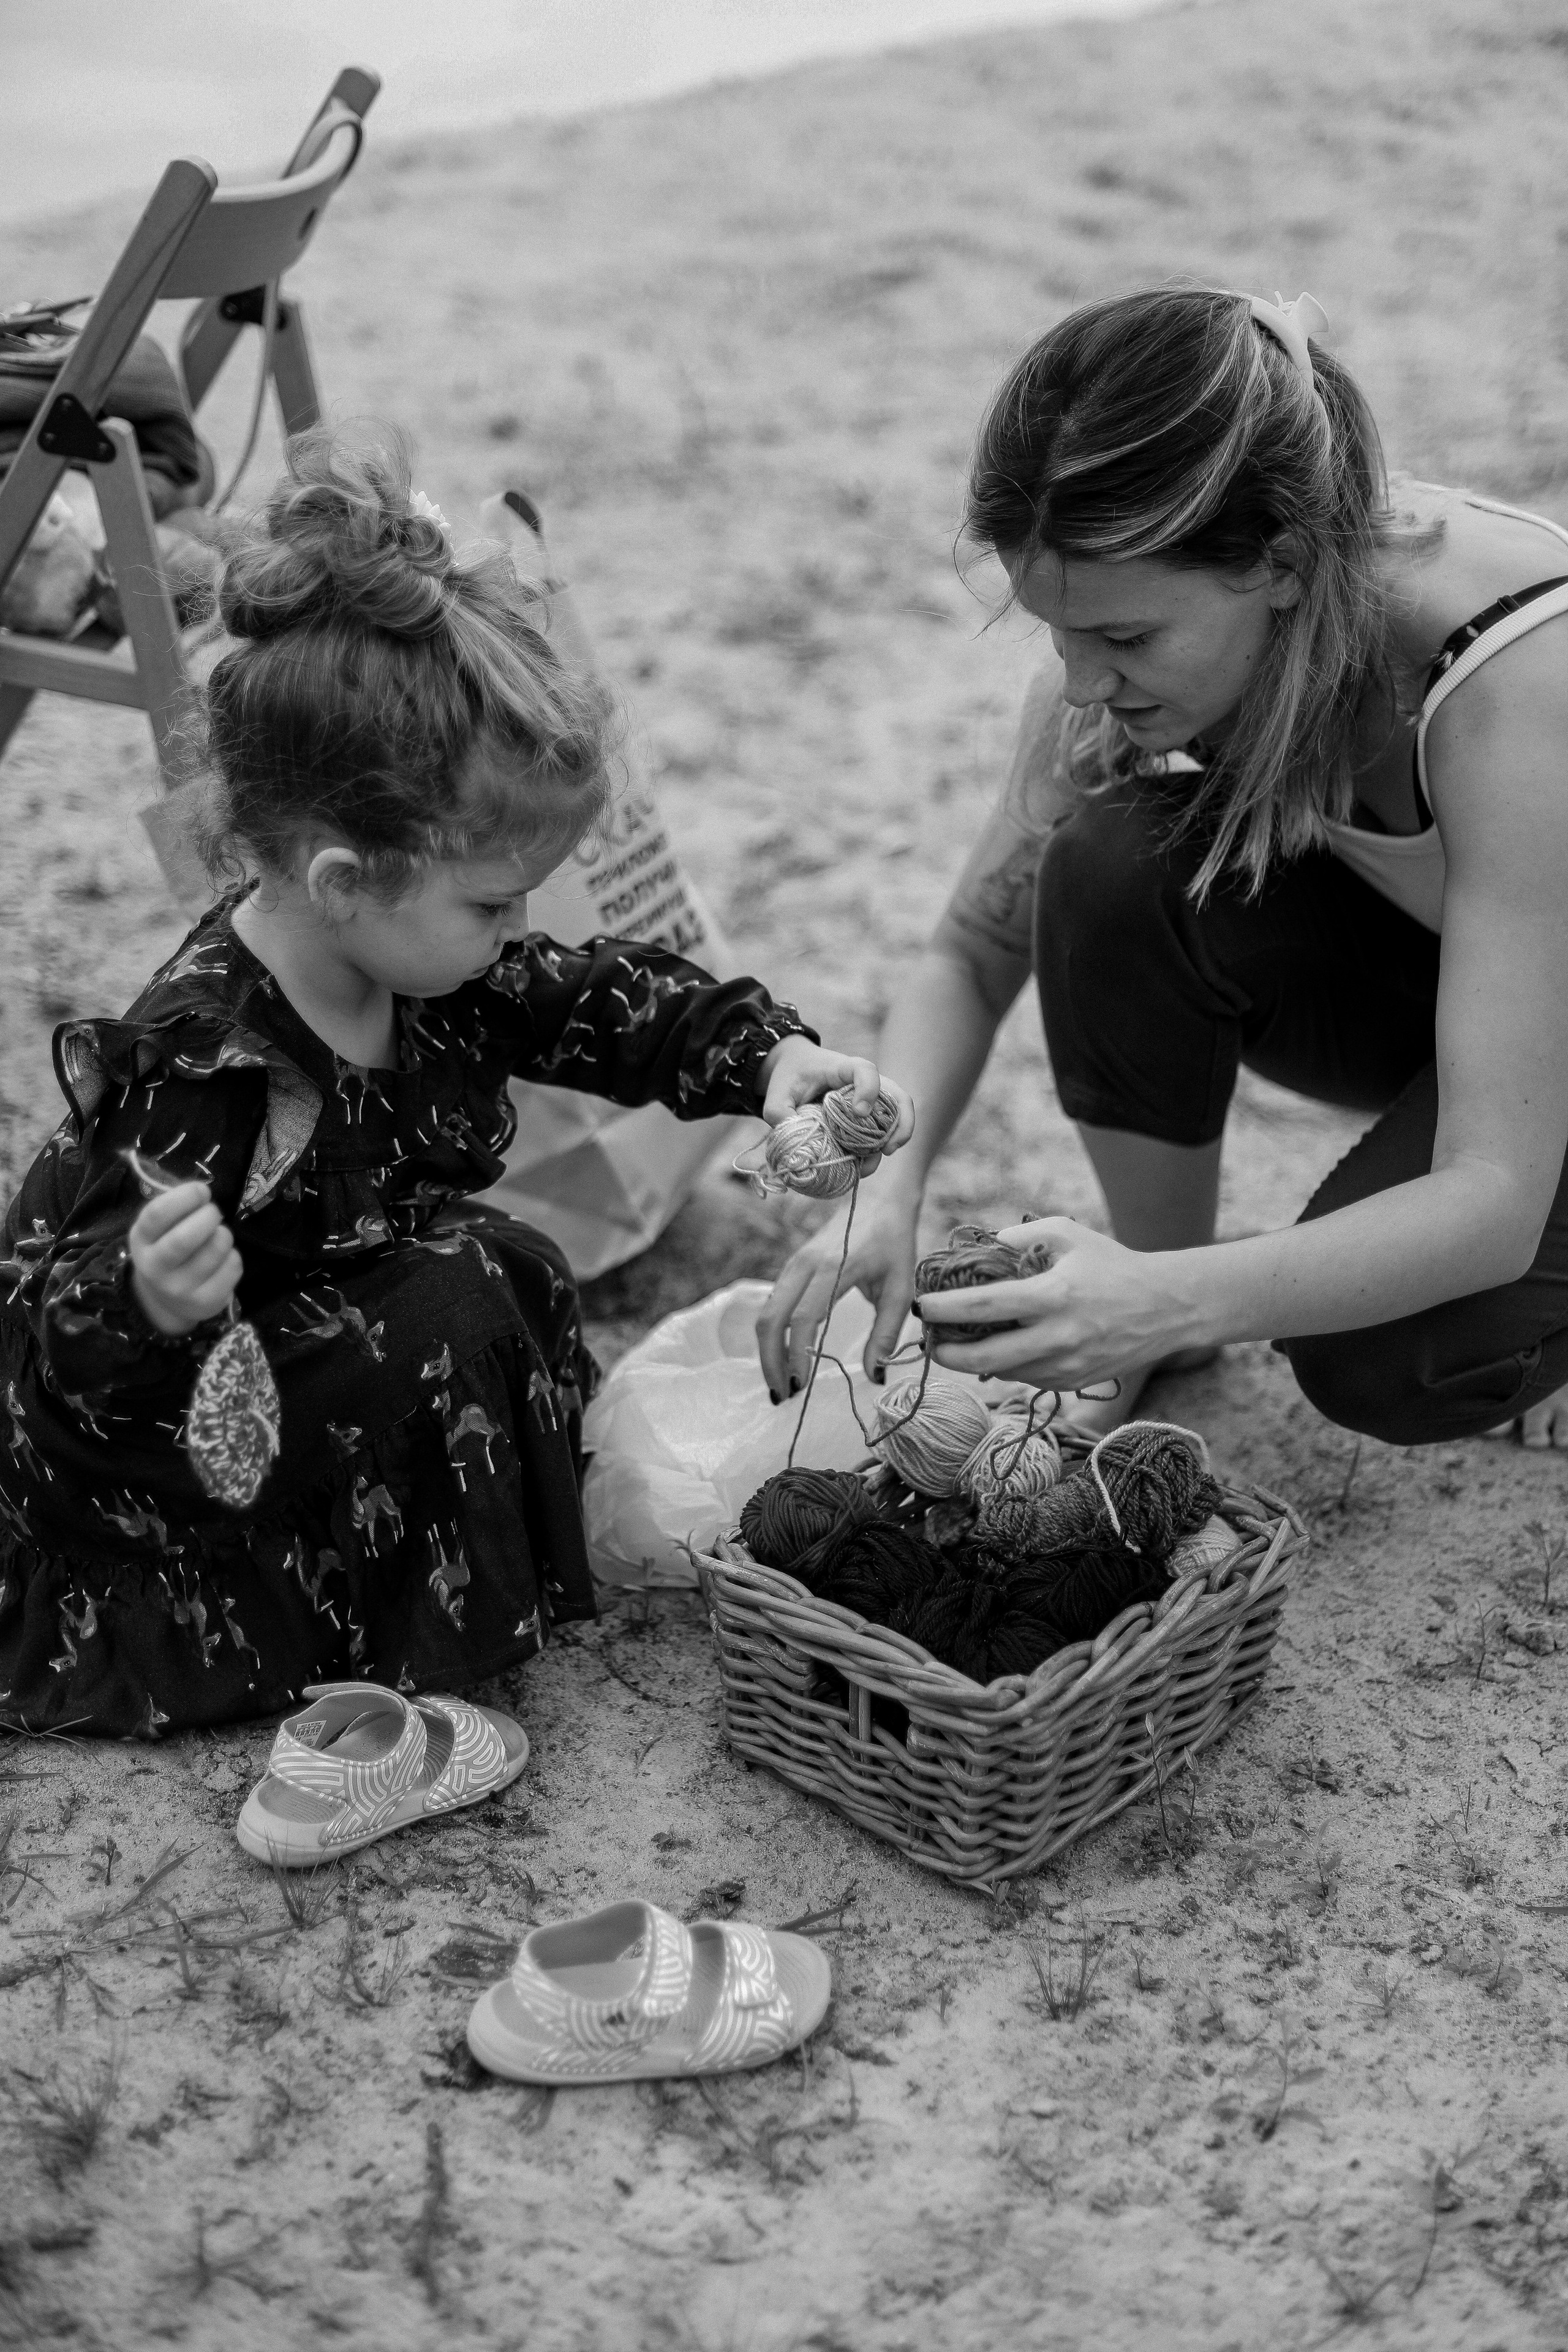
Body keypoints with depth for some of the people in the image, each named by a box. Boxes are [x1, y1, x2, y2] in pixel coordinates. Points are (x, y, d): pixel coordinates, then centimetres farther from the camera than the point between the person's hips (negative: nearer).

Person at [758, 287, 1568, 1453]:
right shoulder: (1138, 616, -22)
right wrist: (887, 1190, -31)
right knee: (1113, 864, -27)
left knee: (1387, 1363, -32)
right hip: (1385, 957, 5)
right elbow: (972, 957, -12)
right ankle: (1164, 1306, -5)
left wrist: (1173, 1303, -54)